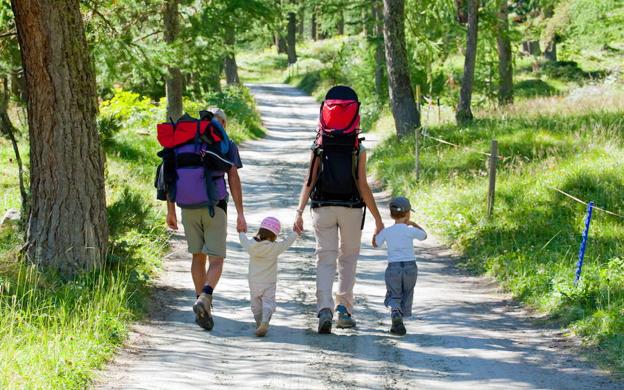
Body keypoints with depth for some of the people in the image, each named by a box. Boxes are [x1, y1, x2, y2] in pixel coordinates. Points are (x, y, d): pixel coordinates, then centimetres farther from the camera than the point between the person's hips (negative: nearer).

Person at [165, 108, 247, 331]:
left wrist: (171, 210, 11)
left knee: (198, 257, 15)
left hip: (189, 206, 3)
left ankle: (203, 308, 14)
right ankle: (205, 298, -26)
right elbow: (234, 179, -3)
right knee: (216, 260, -1)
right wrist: (240, 214, -4)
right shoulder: (227, 145, 5)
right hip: (215, 206, -3)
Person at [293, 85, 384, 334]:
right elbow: (363, 187, -7)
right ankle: (344, 307, 7)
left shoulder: (319, 148, 0)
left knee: (325, 260, 2)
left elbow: (309, 182, -6)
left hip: (323, 208, 1)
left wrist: (299, 212, -6)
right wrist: (378, 220, -1)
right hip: (351, 209, -1)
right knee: (348, 258, 15)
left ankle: (324, 308, -16)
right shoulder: (358, 150, -5)